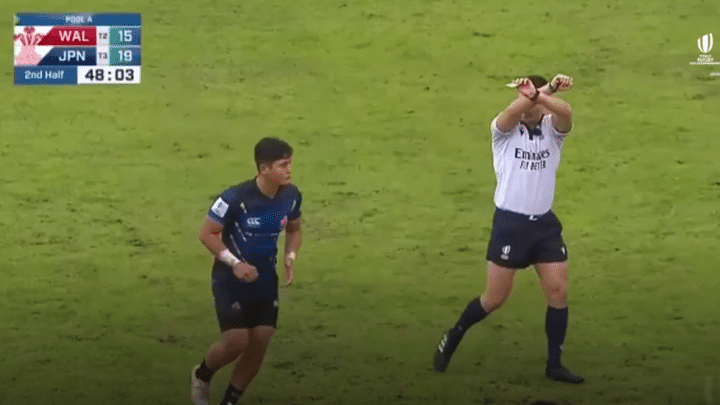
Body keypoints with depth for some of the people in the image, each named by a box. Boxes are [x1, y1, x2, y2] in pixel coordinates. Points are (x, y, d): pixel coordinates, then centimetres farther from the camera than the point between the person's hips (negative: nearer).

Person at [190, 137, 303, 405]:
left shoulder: (291, 196, -7)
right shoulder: (236, 198, -24)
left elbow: (294, 230, 13)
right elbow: (207, 234, -15)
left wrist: (290, 258, -5)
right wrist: (235, 263, -24)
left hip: (265, 281, 5)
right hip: (231, 280, -5)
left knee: (259, 345, 1)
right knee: (236, 341, -11)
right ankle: (202, 376, 21)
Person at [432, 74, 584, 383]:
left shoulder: (553, 129, 0)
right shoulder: (504, 129, -5)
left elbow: (566, 113, -24)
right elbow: (514, 110, -29)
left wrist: (538, 95, -45)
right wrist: (547, 88, -43)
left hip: (544, 223, 3)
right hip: (510, 223, -3)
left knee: (558, 292, -2)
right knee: (495, 298, 3)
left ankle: (554, 364, 10)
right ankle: (452, 339, 26)